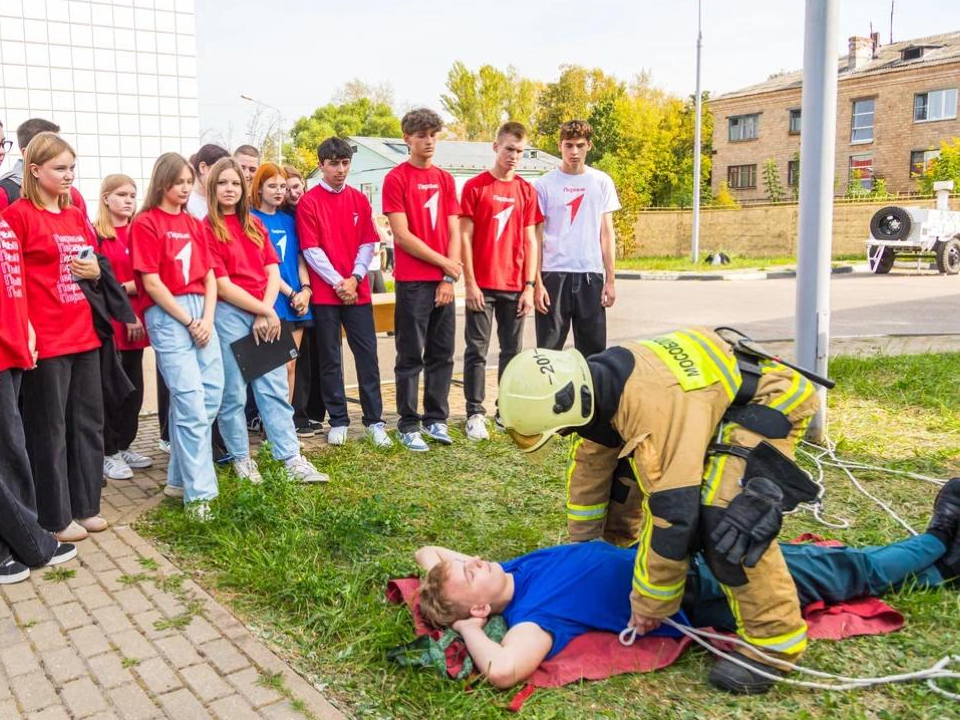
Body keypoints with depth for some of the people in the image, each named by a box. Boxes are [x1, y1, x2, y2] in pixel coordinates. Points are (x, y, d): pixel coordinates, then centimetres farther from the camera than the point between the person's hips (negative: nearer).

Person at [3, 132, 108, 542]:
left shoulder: (77, 217, 13)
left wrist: (95, 271, 0)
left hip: (84, 334, 7)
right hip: (46, 340, -7)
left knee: (89, 422, 13)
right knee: (48, 428, 3)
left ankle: (85, 505, 26)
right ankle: (55, 517, 16)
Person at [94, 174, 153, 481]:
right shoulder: (95, 234, -5)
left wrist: (124, 287, -7)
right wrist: (133, 285, -10)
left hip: (135, 320, 5)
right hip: (108, 322, -5)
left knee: (134, 386, 11)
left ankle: (124, 446, 24)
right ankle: (108, 453, 11)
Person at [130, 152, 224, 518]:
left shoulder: (194, 224, 16)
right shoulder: (146, 223, -2)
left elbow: (209, 276, 12)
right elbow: (151, 283, -8)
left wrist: (206, 319, -2)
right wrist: (188, 321, -8)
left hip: (203, 313, 7)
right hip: (168, 316, -7)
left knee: (211, 397, 7)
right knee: (191, 405, -11)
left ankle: (180, 478, 22)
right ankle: (198, 493, -4)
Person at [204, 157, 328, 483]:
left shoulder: (254, 224, 14)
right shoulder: (208, 228, -4)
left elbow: (273, 272, 8)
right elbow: (221, 285, -10)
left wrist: (266, 312, -6)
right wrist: (264, 310, -9)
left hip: (264, 315, 5)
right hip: (229, 315, -5)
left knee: (274, 388, 3)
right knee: (233, 393, 3)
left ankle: (292, 459, 4)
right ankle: (241, 458, 16)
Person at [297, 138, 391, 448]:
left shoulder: (360, 200, 9)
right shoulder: (308, 202, -2)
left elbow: (367, 244, 6)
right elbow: (311, 250, -7)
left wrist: (354, 278, -8)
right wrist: (338, 282, -12)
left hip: (358, 291, 3)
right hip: (325, 293, -3)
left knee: (367, 355, 2)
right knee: (330, 359, 5)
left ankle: (374, 420, 9)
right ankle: (338, 421, 15)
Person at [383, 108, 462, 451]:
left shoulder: (446, 179, 13)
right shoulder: (396, 178, -2)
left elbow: (454, 232, 9)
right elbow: (402, 235, -9)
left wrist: (450, 279, -2)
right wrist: (444, 263, -7)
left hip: (444, 282, 5)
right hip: (412, 281, -5)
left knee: (442, 354, 9)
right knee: (410, 357, 1)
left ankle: (436, 419, 20)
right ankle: (409, 425, 10)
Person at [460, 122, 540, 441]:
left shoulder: (527, 191, 8)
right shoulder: (475, 186, -1)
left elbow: (529, 241, 8)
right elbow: (465, 237, -4)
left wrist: (529, 286, 2)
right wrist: (470, 283, -10)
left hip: (515, 286, 4)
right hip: (482, 285, -3)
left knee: (512, 350, 9)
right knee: (476, 350, 1)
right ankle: (475, 413, 8)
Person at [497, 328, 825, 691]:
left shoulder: (656, 404, -39)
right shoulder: (596, 383, -11)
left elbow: (675, 510, -36)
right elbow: (590, 465, 4)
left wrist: (651, 603, -22)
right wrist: (580, 545, 14)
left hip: (770, 401, -9)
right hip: (716, 391, 9)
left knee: (725, 519, -26)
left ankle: (774, 640, -10)